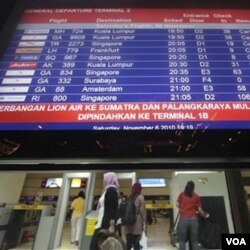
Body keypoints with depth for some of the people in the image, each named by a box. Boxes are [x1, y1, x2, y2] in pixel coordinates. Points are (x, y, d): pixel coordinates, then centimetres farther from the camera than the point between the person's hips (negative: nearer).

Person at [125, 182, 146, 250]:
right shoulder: (140, 197, -4)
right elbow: (142, 211, -7)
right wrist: (144, 223, -3)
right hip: (137, 222, -4)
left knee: (128, 243, 10)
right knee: (136, 243, 3)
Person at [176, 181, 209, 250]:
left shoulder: (181, 194, 6)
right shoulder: (197, 196, 7)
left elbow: (177, 205, 3)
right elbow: (199, 209, 5)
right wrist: (205, 215, 24)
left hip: (183, 219, -1)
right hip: (194, 219, 1)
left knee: (182, 241, 5)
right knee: (195, 241, 10)